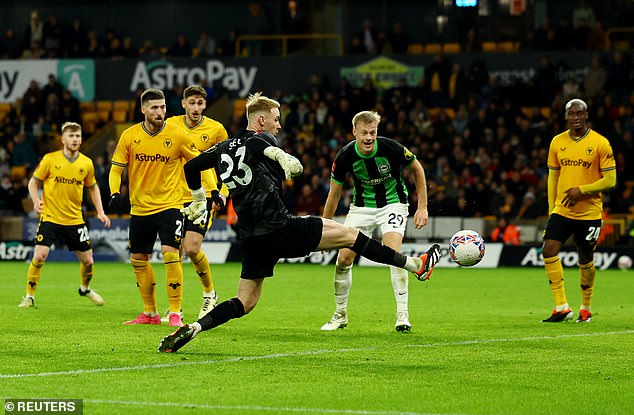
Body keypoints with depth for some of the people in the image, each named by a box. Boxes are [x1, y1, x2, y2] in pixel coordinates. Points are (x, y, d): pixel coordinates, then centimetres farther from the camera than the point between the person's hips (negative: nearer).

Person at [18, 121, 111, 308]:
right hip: (50, 217, -3)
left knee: (88, 260, 5)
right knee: (39, 256, -17)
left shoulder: (86, 163, 3)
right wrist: (36, 200, -16)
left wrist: (100, 212, 7)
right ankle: (29, 296, 0)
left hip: (75, 220, 3)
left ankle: (85, 288, 36)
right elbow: (34, 182, 3)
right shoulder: (50, 159, -5)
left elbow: (93, 187, 17)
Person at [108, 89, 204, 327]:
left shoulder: (177, 135, -7)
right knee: (138, 260, 9)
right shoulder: (129, 136, -2)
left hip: (170, 204, -4)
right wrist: (115, 192, -13)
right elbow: (117, 168, 4)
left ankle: (175, 313, -11)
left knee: (170, 253, -18)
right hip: (140, 207, 4)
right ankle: (150, 313, 23)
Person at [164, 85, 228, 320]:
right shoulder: (171, 125, 3)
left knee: (192, 248, -16)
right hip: (176, 197, 3)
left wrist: (222, 192, -5)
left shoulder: (216, 129, -3)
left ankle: (210, 294, 8)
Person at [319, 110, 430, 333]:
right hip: (362, 206, 2)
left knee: (393, 252, -25)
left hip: (392, 204, -2)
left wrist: (422, 207, -5)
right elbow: (334, 193, -4)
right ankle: (340, 314, 14)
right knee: (343, 258, -6)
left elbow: (417, 168, -4)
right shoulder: (345, 156, -18)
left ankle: (402, 315, -17)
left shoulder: (391, 148, -23)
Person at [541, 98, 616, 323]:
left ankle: (586, 308, 26)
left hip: (589, 212, -3)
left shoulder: (600, 143, -6)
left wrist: (581, 190, -17)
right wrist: (551, 210, 10)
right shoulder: (557, 142, 6)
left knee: (585, 261, 6)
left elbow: (610, 180, -7)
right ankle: (562, 307, -12)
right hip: (561, 210, 3)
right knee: (549, 250, -15)